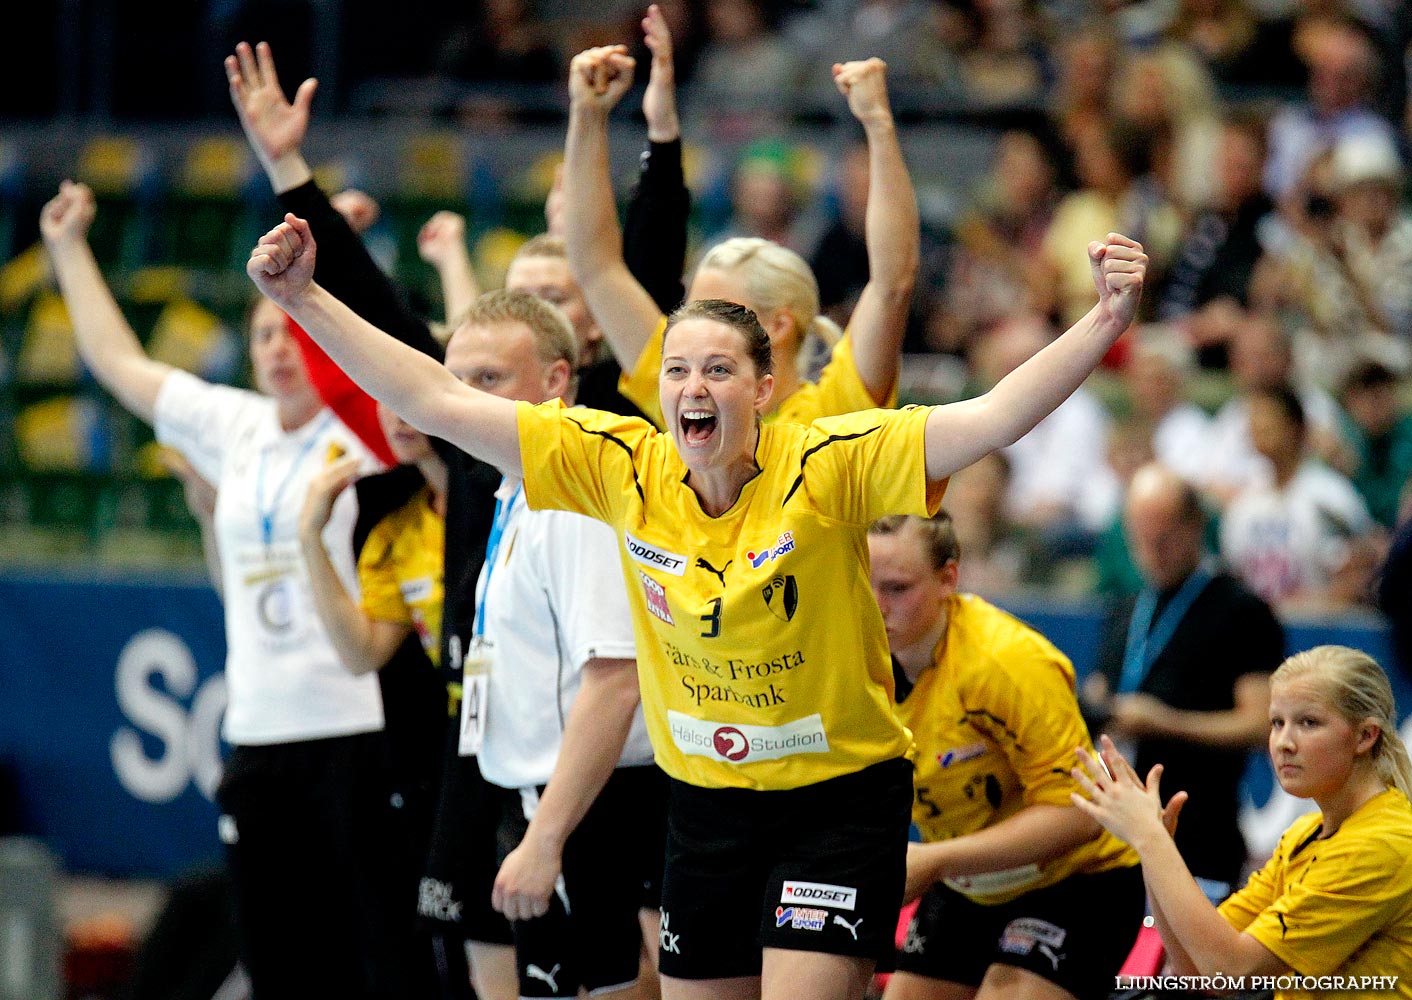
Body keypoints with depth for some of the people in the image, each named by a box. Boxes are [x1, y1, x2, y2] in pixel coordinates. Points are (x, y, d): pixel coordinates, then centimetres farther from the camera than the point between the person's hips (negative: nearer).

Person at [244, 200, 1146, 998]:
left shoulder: (826, 466, -18)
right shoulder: (622, 468, -8)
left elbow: (992, 420, -28)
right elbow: (438, 403, -6)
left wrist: (1107, 321, -41)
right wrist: (304, 299, -9)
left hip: (842, 797, -4)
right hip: (707, 799, 4)